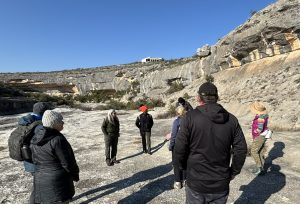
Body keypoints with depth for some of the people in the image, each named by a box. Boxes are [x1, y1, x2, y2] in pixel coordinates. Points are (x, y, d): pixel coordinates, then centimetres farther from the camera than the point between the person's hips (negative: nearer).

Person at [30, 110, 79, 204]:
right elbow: (67, 163, -19)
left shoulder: (35, 139, 0)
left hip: (40, 181, 7)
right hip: (58, 183, -7)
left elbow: (35, 160, 10)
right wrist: (75, 174, -3)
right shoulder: (57, 139, -24)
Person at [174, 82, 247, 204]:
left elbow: (179, 149, -15)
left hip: (196, 182, -3)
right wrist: (233, 172, 12)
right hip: (221, 184, 3)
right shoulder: (231, 119, -3)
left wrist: (184, 167, 4)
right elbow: (241, 149, -1)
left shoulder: (190, 117, -15)